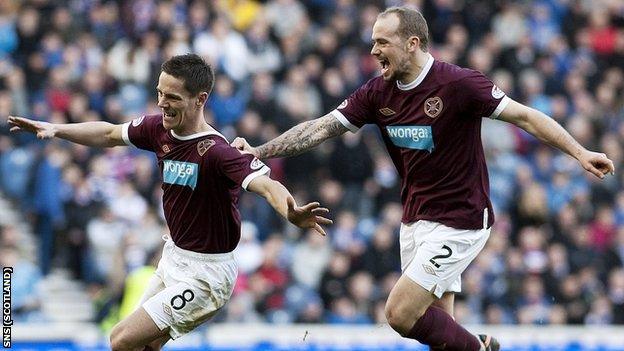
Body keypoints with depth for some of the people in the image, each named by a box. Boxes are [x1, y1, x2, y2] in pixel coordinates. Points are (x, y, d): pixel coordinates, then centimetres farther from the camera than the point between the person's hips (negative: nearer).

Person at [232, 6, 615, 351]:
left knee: (401, 314, -14)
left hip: (459, 222, -7)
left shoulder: (458, 84, -17)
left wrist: (580, 152, -19)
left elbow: (524, 116, -14)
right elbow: (321, 127, 2)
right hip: (415, 220, 7)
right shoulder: (378, 93, 1)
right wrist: (257, 151, -5)